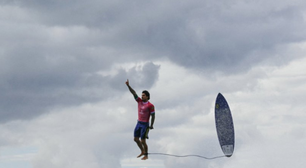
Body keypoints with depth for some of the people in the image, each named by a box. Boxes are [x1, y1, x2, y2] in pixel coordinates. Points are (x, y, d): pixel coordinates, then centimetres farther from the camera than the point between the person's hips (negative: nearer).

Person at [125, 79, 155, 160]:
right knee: (136, 139, 11)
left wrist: (151, 125, -13)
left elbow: (153, 115, -11)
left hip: (145, 124, -7)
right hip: (139, 123, 7)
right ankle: (142, 151, 30)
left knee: (143, 141, -5)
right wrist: (128, 86, -14)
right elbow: (134, 93, -4)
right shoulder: (139, 101, 2)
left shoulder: (150, 105, -14)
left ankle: (146, 155, 11)